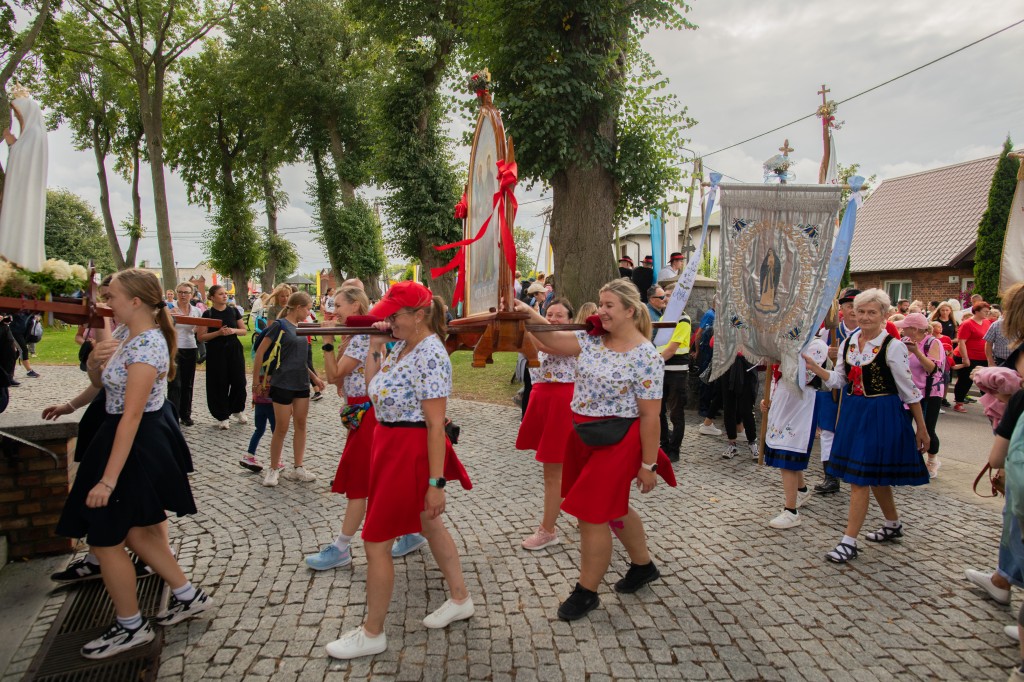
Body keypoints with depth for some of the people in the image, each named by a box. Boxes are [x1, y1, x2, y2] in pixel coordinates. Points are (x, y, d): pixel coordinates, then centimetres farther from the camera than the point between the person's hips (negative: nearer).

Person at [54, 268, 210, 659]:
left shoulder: (146, 346, -24)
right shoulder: (125, 333, 6)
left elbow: (132, 415, -26)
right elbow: (100, 382, 16)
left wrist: (108, 480, -25)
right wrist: (94, 360, -7)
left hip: (137, 446, -9)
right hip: (145, 440, 9)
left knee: (105, 539, 5)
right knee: (135, 531, 18)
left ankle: (131, 627, 22)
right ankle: (188, 596, 30)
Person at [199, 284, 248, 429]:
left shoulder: (234, 311, 5)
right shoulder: (208, 314, -3)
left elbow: (244, 331, 10)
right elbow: (201, 337, -5)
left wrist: (234, 331, -11)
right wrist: (218, 333, -19)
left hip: (234, 350, 2)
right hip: (216, 352, -2)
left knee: (239, 382, 3)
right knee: (220, 384, 1)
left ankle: (238, 410, 27)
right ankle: (222, 416, 13)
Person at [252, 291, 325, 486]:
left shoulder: (300, 327, 11)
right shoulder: (279, 325, -10)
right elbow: (260, 353, -10)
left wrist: (314, 377, 16)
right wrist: (256, 381, -10)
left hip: (302, 384, 7)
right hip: (283, 384, -7)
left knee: (301, 425, 7)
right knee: (281, 428, 0)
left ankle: (297, 468, 16)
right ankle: (273, 469, 15)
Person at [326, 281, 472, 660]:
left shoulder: (430, 356, -22)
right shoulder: (401, 346, 6)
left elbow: (436, 424, -24)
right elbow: (373, 388, 12)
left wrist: (436, 483, -24)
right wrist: (374, 347, 3)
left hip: (410, 451, -10)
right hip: (391, 444, 10)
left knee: (375, 541, 1)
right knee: (429, 524, 22)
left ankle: (372, 633, 18)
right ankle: (460, 599, 40)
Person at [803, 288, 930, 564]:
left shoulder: (893, 346, -13)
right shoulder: (848, 343, 5)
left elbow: (909, 391, -8)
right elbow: (839, 380, 9)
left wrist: (922, 429, -3)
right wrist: (814, 367, -7)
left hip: (882, 415, -6)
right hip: (853, 412, 6)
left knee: (860, 477, -6)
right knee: (875, 476, 19)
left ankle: (849, 542, 1)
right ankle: (893, 525, 40)